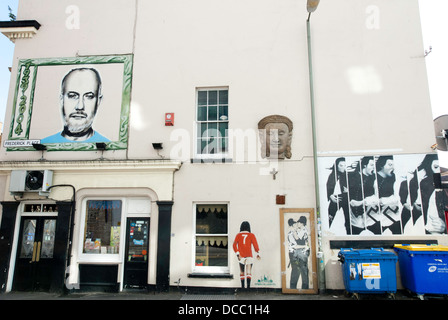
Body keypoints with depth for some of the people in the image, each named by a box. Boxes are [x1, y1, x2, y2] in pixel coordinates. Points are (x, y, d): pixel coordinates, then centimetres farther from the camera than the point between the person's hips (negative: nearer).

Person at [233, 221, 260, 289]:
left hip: (241, 256, 2)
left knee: (242, 272, 18)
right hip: (249, 256, -2)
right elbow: (255, 244, -7)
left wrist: (237, 254, -9)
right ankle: (248, 286, -25)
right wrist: (258, 254, 2)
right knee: (248, 272, -6)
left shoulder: (238, 235, 7)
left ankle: (242, 286, 22)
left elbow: (234, 245, -6)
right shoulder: (251, 235, 2)